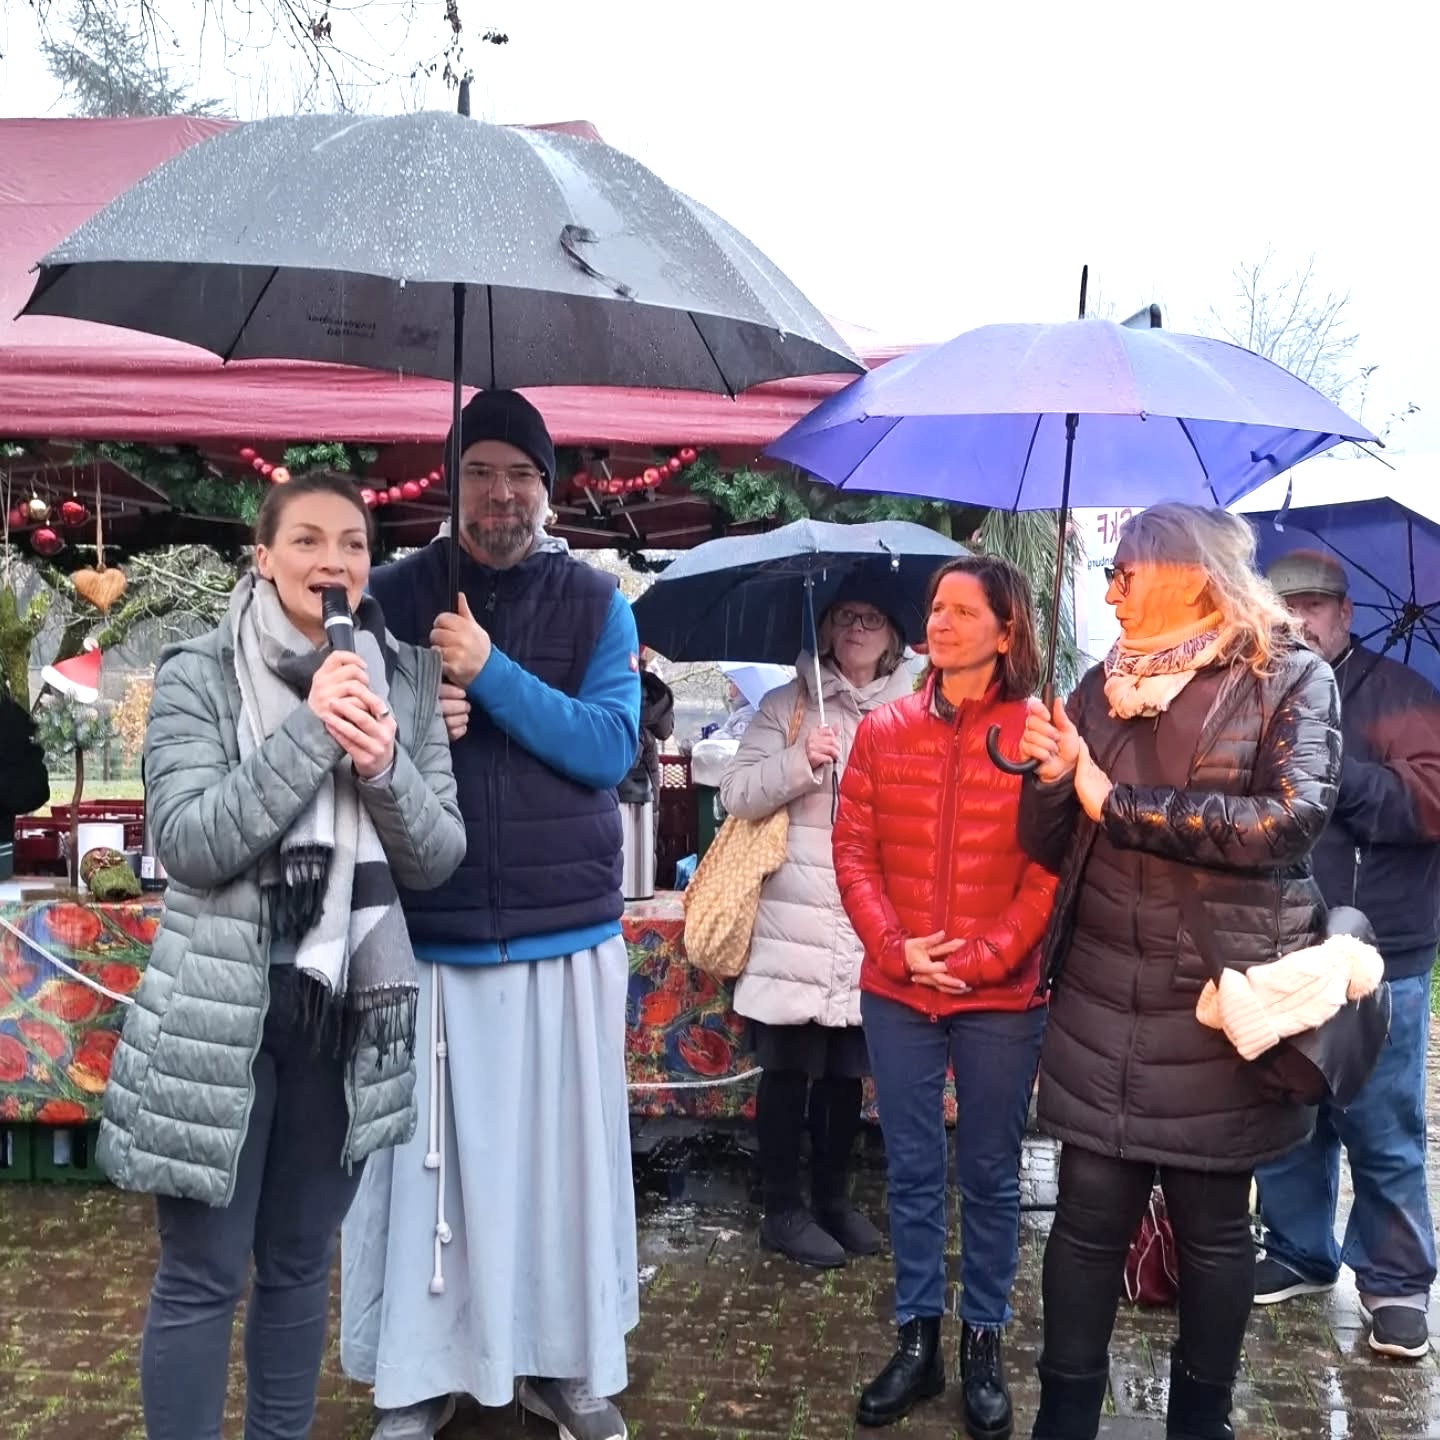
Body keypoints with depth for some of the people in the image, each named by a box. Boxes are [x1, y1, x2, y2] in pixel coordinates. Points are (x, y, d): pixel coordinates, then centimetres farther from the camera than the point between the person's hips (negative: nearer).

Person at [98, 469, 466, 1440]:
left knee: (302, 1262, 18)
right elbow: (185, 843, -16)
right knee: (202, 1276, 7)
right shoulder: (199, 674, -6)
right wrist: (310, 732, -23)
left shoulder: (406, 680, 3)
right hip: (222, 1011, -3)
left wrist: (383, 767, -18)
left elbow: (440, 858, 0)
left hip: (353, 1011, 4)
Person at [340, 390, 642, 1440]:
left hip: (566, 933, 0)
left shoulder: (595, 603, 3)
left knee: (561, 1152, 8)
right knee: (426, 1158, 6)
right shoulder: (394, 595, 4)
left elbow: (611, 748, -8)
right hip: (426, 934, 0)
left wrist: (491, 672, -17)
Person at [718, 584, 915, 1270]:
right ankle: (782, 1208, 18)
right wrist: (801, 762, -17)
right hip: (795, 924, -3)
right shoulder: (787, 706, 3)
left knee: (847, 1069, 13)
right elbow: (736, 793, -4)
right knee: (789, 1067, 4)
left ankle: (833, 1198, 30)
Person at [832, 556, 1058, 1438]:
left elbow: (1050, 868, -6)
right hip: (897, 992, 2)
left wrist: (986, 957, -15)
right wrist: (895, 948, -11)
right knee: (913, 1171, 12)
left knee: (990, 1175, 11)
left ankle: (984, 1342, 27)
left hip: (1002, 995, -2)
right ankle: (918, 1338, 27)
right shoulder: (883, 731, 4)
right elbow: (854, 853, 1)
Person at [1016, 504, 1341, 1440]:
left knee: (1213, 1224, 11)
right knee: (1090, 1216, 7)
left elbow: (1293, 817, -19)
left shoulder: (1290, 678, -2)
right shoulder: (1104, 686, 10)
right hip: (1100, 1003, 3)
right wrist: (1052, 779, -10)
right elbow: (1051, 846, 12)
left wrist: (1119, 801, -15)